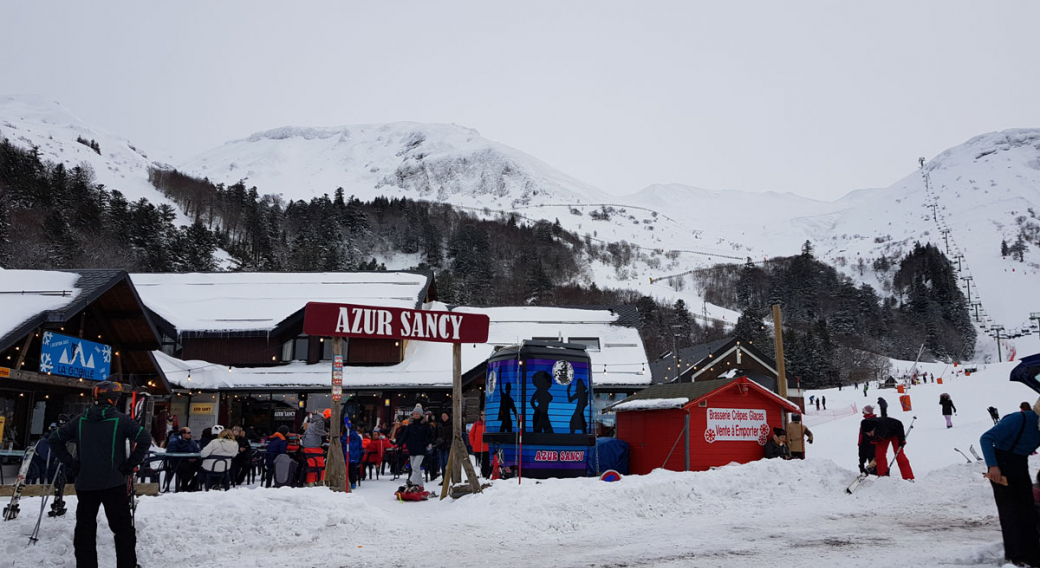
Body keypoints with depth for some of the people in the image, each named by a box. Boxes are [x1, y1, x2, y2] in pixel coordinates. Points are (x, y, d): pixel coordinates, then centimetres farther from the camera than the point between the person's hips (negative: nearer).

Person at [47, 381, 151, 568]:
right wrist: (129, 465, -6)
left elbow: (55, 439, 10)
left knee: (84, 529, 14)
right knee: (123, 528, 4)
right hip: (113, 483, -4)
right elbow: (144, 439, -16)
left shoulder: (80, 421, 6)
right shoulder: (120, 420, -7)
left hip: (84, 484, 4)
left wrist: (71, 465, 10)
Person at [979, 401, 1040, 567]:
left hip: (1021, 465, 8)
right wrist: (993, 466, -34)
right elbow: (986, 439, -26)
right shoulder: (1018, 420, -25)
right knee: (1010, 509, -6)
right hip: (1002, 467, -8)